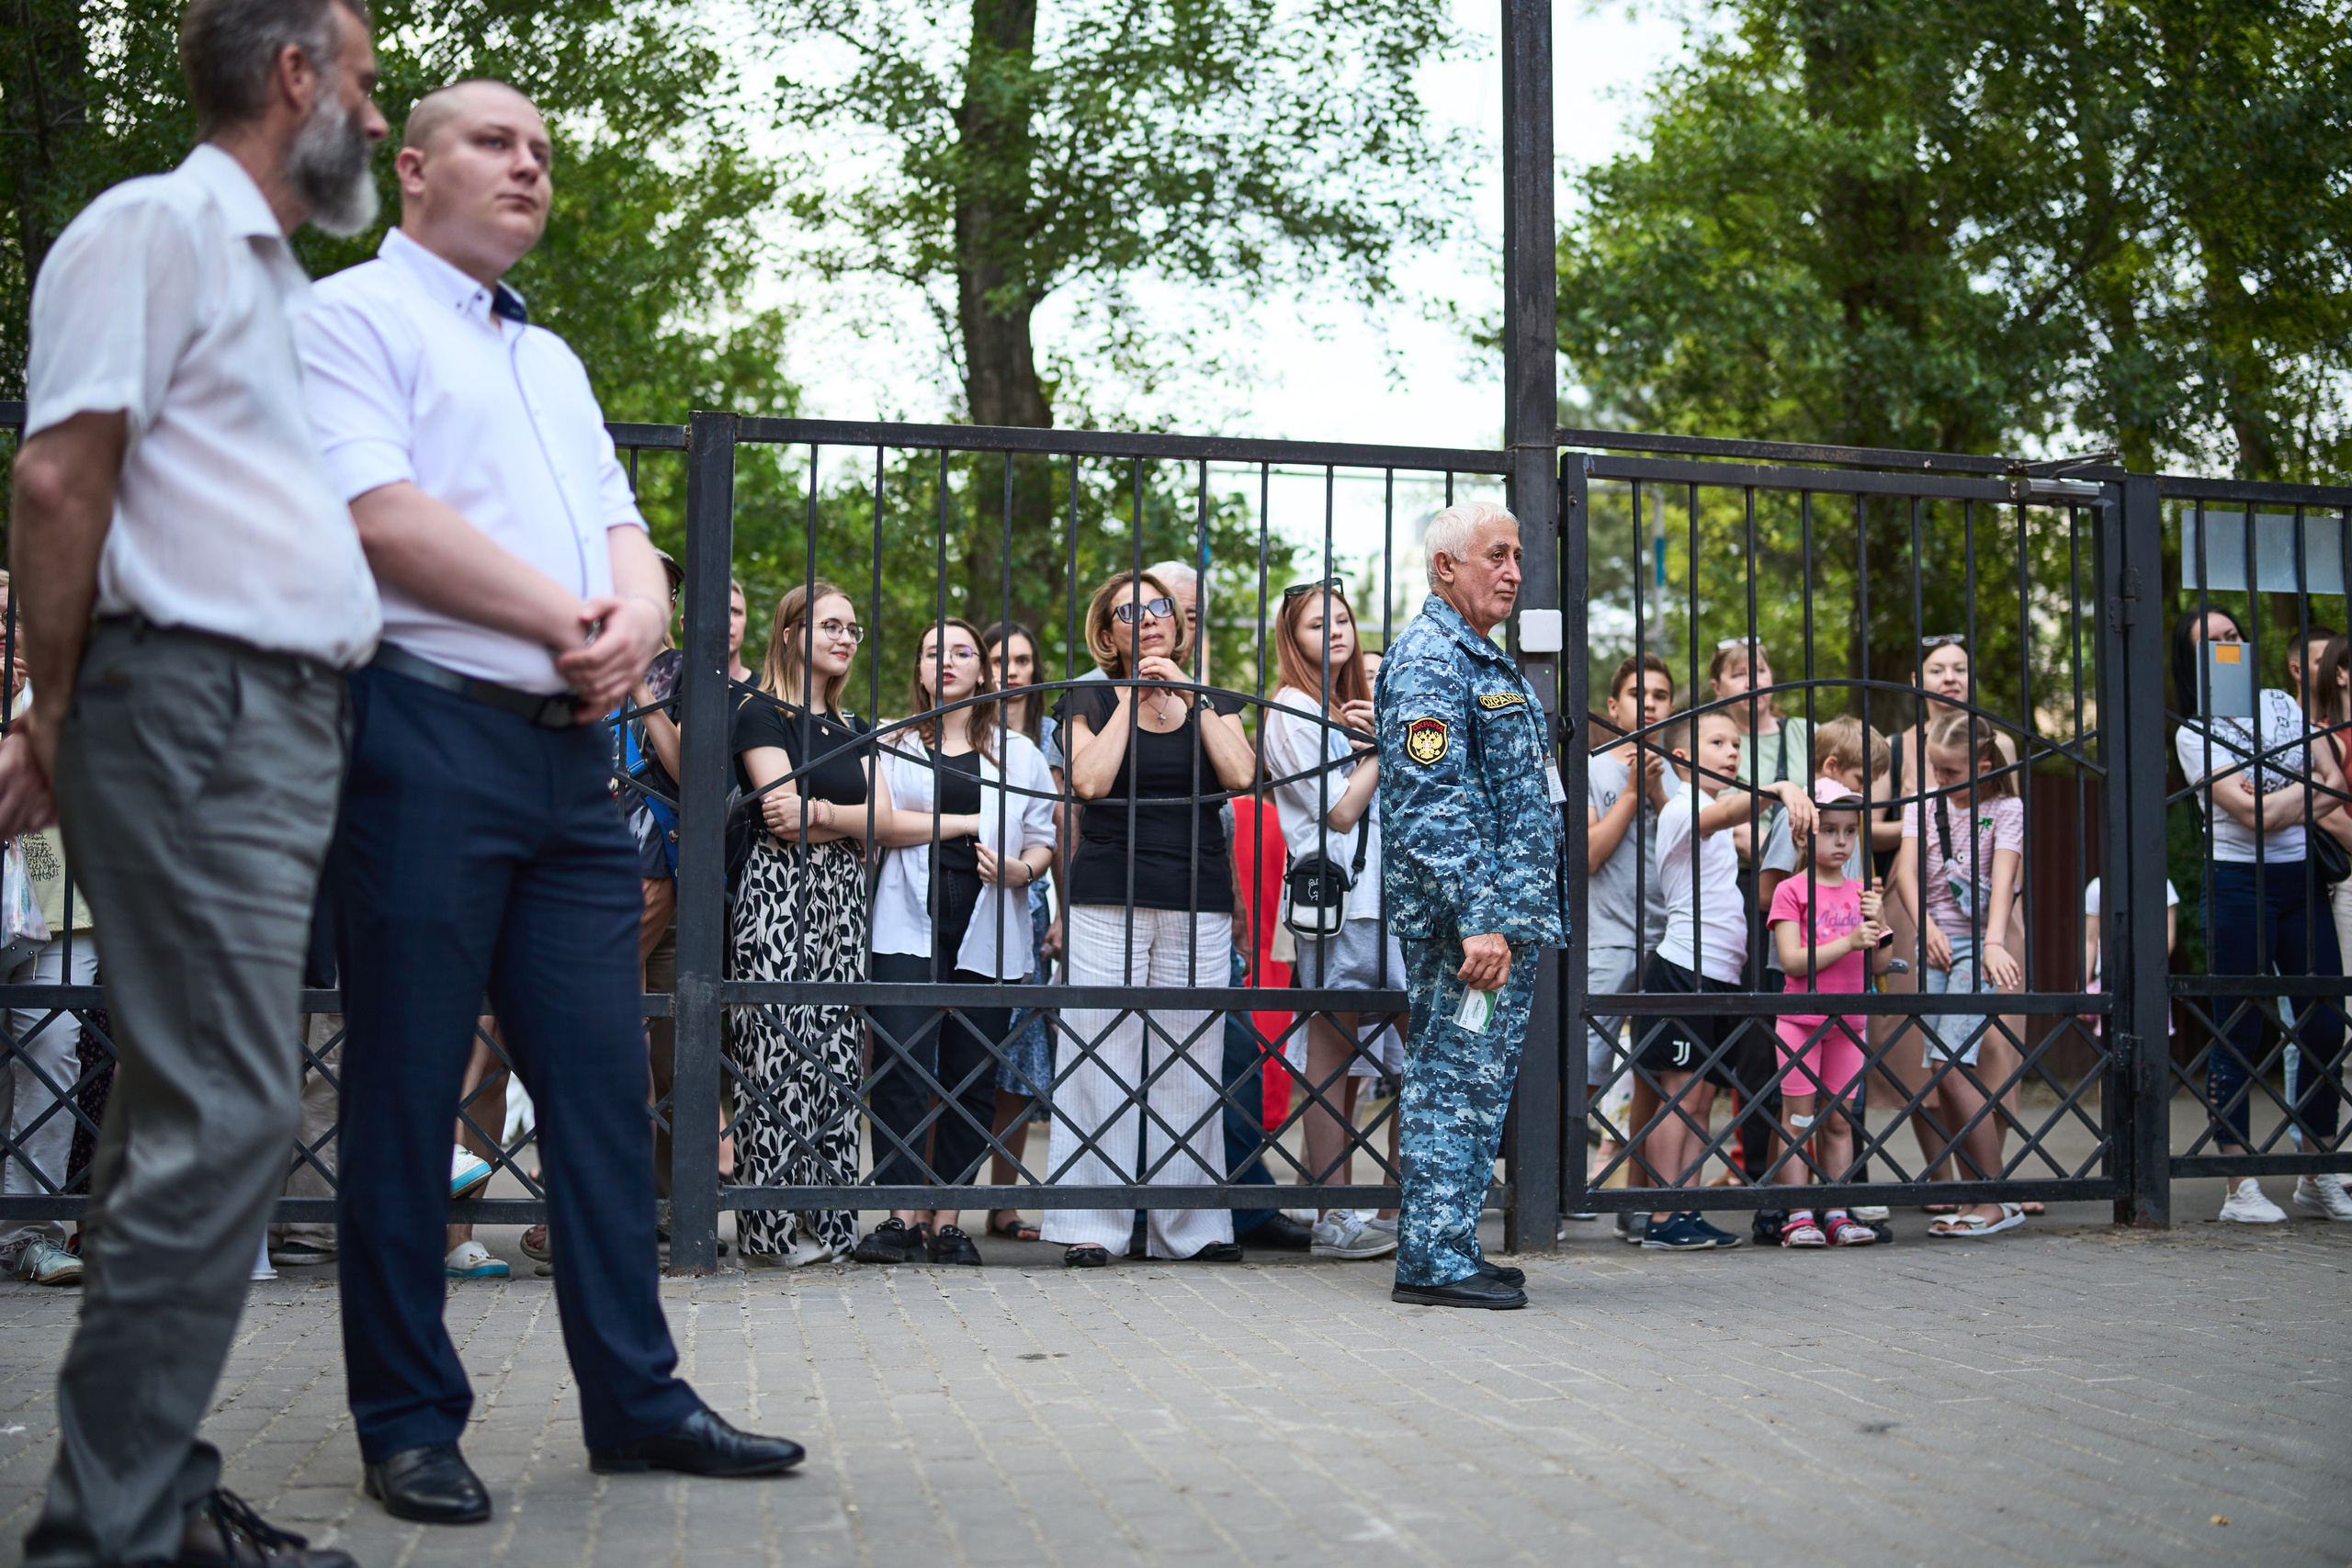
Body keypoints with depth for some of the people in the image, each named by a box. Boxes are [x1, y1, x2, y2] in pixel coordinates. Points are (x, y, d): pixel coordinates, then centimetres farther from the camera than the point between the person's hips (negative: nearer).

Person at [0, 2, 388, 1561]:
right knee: (228, 1111, -12)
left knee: (198, 1111, 9)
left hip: (287, 724, 9)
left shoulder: (275, 273, 23)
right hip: (197, 708, -9)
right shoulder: (157, 227, -4)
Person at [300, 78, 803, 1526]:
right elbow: (384, 516, -12)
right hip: (428, 734, -7)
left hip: (571, 753, 7)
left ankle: (637, 1395, 12)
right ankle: (410, 1422, 7)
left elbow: (625, 532, 17)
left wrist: (633, 618, -7)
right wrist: (570, 620, -9)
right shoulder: (357, 315, 2)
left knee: (604, 1077, 6)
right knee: (408, 1087, -2)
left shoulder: (553, 360, 25)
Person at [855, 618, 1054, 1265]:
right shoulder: (894, 745, 14)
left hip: (988, 931, 2)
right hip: (910, 925, -1)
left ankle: (948, 1221, 4)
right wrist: (967, 822, -3)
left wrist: (1022, 869, -7)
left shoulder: (1019, 753, 18)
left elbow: (1044, 840, 14)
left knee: (972, 1077, -2)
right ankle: (904, 1216, -11)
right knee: (901, 1065, -14)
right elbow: (882, 822, -2)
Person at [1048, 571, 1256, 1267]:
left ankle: (1189, 1226, 10)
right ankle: (1091, 1226, 2)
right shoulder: (1091, 701, 8)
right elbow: (1090, 781, -10)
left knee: (1191, 1061, 2)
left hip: (1197, 901, 2)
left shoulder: (1214, 702, 15)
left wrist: (1192, 697, -4)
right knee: (1103, 1054, -5)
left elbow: (1241, 774, -4)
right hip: (1107, 899, -2)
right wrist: (1134, 700, -4)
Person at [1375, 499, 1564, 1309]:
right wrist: (1478, 920, -25)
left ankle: (1446, 1251, 20)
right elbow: (1435, 802, -21)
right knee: (1456, 1084, -7)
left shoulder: (1483, 658, 20)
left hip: (1504, 917, 10)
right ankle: (1434, 1259, -2)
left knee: (1471, 1084, 13)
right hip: (1472, 917, -10)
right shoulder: (1428, 659, -13)